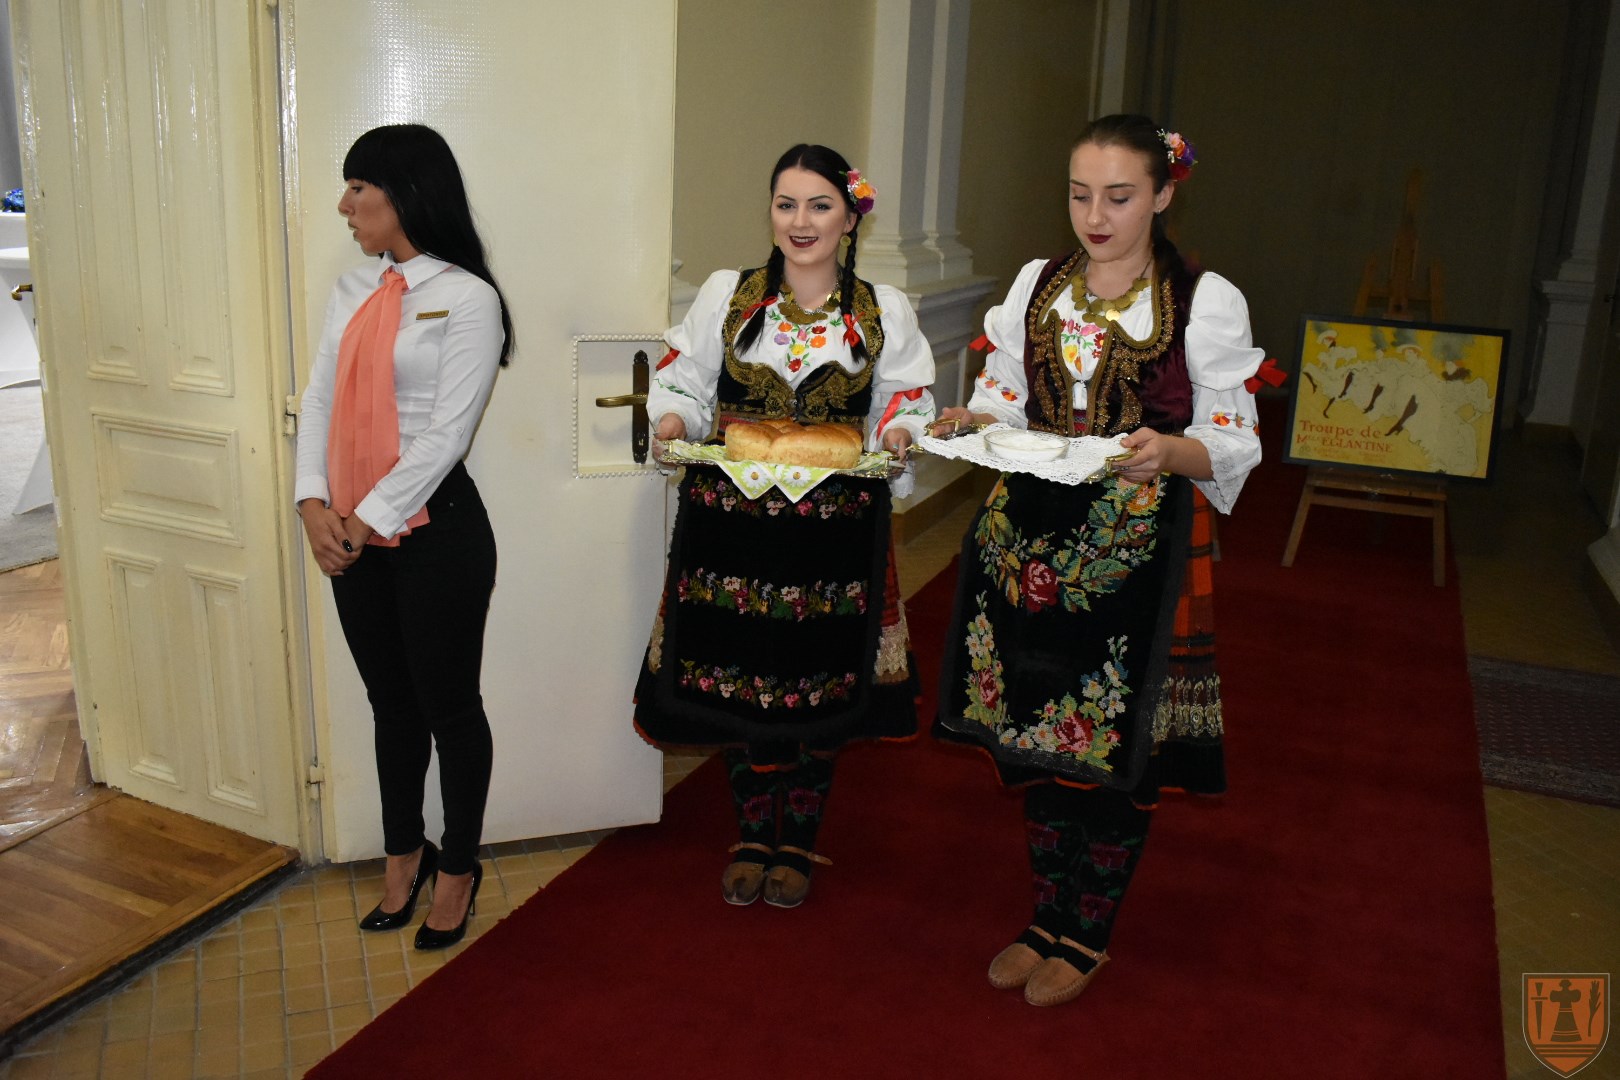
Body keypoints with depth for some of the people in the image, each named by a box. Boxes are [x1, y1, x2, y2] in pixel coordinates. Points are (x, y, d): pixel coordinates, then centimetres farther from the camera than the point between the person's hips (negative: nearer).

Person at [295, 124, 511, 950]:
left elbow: (446, 434, -16)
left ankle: (458, 866, 27)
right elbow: (320, 399, 6)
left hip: (435, 531, -6)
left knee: (448, 705, 8)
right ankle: (403, 854, 36)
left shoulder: (466, 298, -11)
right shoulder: (352, 290, 11)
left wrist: (369, 519, -15)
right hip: (353, 535, 7)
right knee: (391, 703, 18)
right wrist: (314, 503, -8)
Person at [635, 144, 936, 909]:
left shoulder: (884, 313, 4)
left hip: (836, 528, 0)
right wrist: (675, 420, -14)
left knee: (819, 686, 8)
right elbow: (680, 383, 6)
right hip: (732, 522, 0)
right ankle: (752, 838, 30)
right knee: (738, 680, 7)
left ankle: (798, 844, 30)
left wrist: (898, 433, -13)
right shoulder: (725, 295, 3)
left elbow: (909, 405, 8)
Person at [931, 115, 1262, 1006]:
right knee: (1034, 732, 11)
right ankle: (1050, 919, 31)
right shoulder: (1035, 284, 8)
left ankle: (1084, 935, 26)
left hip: (1138, 553, -4)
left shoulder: (1208, 302, -4)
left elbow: (1234, 445, -5)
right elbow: (1005, 402, 12)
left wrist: (1173, 452, -26)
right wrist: (974, 423, -11)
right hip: (1031, 537, 4)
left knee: (1114, 745, 3)